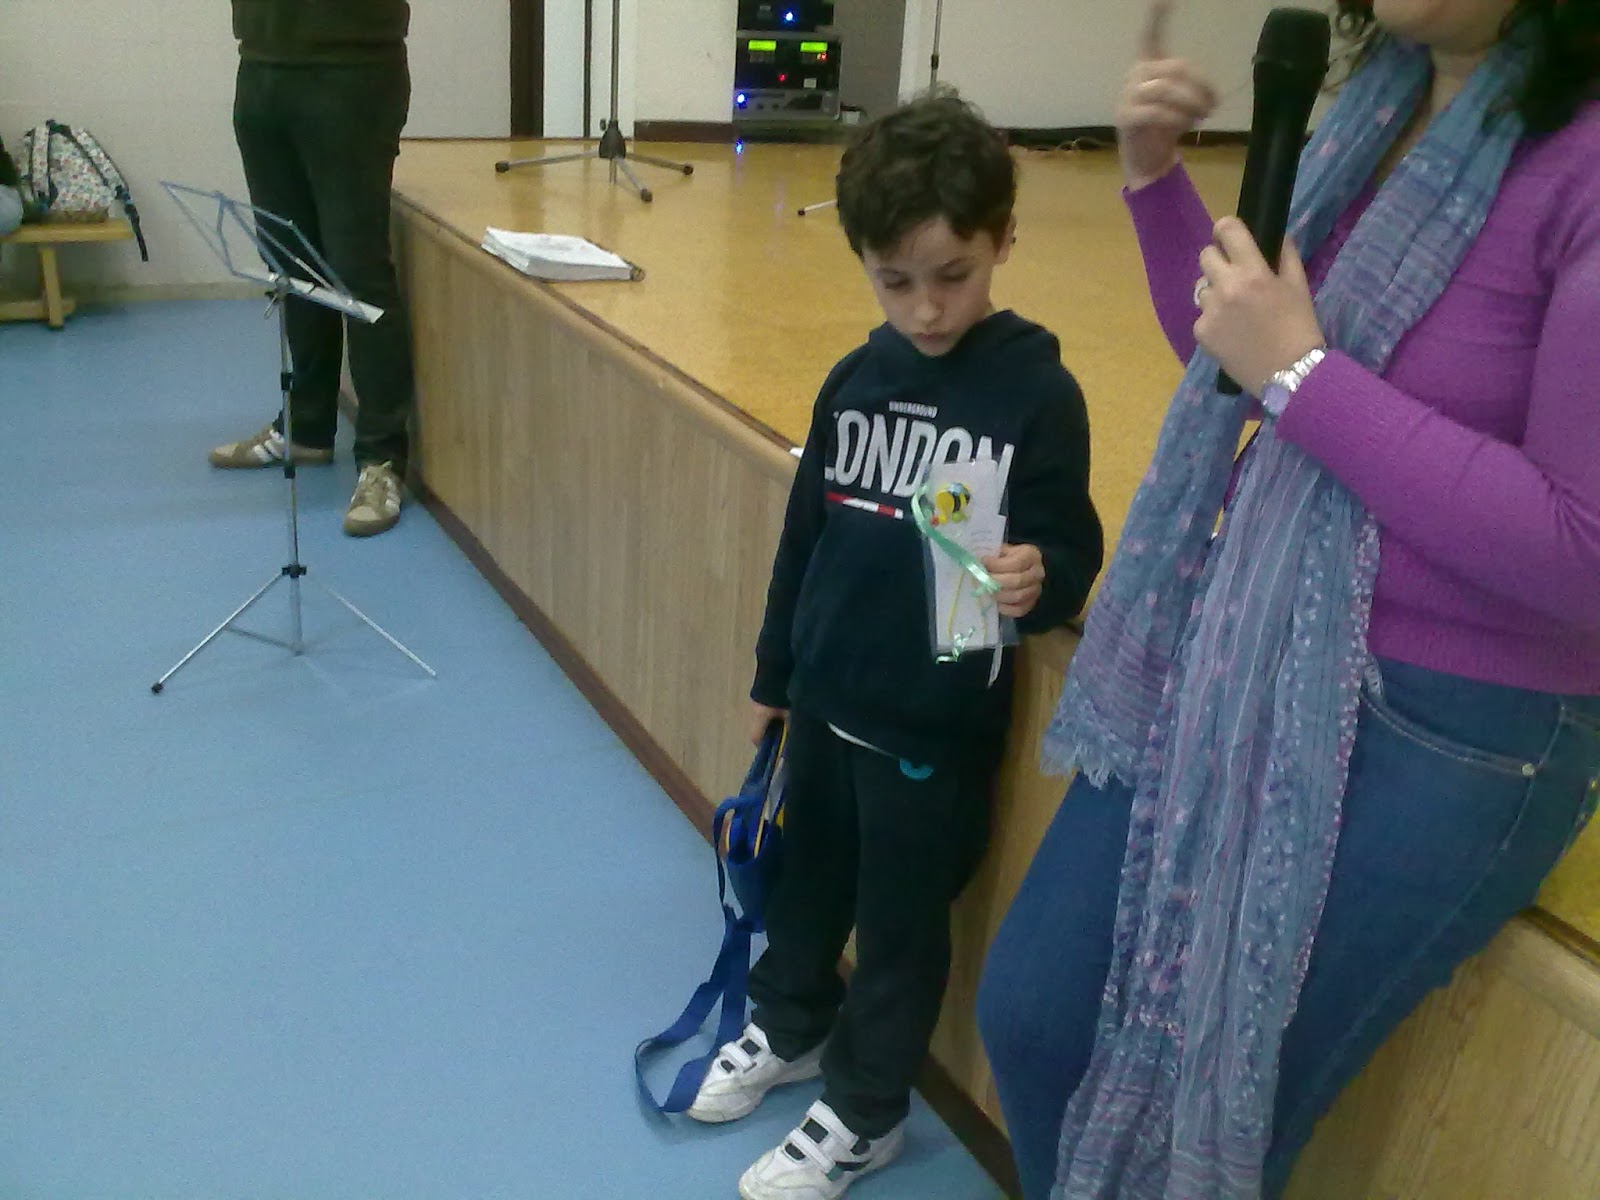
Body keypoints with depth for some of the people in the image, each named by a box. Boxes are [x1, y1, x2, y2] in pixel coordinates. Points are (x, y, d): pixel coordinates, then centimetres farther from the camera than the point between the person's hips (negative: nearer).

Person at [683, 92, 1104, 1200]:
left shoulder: (1039, 392, -16)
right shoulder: (855, 380, 0)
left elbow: (1072, 550, -13)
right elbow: (805, 532, 8)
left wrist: (1039, 579, -37)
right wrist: (772, 675, 14)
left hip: (938, 721, -5)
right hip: (826, 695, 6)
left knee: (902, 920, 12)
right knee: (808, 874, 24)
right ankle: (790, 1026, 50)